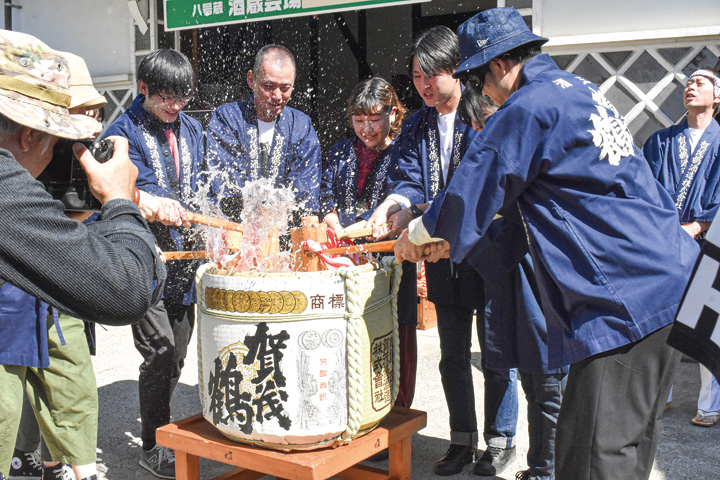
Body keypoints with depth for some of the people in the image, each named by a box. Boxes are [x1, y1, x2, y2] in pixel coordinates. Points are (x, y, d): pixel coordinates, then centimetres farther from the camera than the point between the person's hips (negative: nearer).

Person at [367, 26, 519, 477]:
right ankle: (463, 440, 30)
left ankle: (500, 440, 25)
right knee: (453, 356, 14)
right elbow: (409, 182, 1)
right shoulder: (417, 127, 9)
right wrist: (391, 207, -21)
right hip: (444, 257, 5)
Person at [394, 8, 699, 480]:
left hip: (626, 298, -10)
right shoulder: (580, 89, 20)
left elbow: (475, 187, -4)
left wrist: (418, 234, 15)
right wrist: (443, 235, 28)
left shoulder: (528, 108, -11)